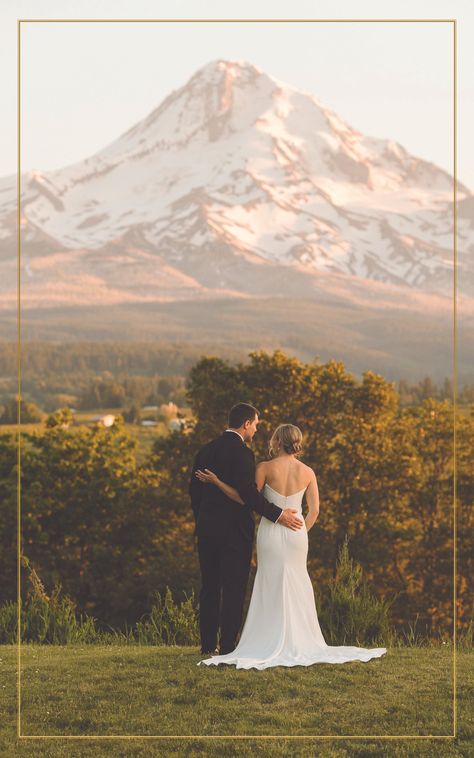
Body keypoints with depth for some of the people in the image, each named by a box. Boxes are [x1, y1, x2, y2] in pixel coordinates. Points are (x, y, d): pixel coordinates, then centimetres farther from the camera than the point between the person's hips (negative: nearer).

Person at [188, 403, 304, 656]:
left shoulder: (205, 450, 9)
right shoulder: (242, 453, -13)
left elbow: (194, 489, 12)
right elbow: (249, 493, -21)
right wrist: (278, 514, -17)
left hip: (207, 528, 7)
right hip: (235, 530, -7)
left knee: (209, 587, 12)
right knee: (234, 588, -1)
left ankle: (208, 643, 15)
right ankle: (228, 645, -1)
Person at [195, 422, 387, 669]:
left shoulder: (265, 468, -8)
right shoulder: (307, 472, 1)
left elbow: (246, 500, -5)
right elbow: (314, 510, 1)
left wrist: (216, 482, -1)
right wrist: (301, 532, 14)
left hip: (270, 532, -2)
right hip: (296, 533, 2)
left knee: (272, 586, 6)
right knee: (296, 587, 12)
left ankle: (273, 645, 6)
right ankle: (299, 643, 13)